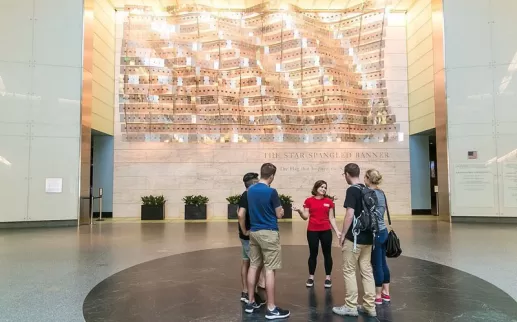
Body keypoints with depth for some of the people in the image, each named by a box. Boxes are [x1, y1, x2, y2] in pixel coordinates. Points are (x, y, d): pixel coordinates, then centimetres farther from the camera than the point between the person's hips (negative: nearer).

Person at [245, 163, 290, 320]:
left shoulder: (250, 190, 6)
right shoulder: (271, 192, -15)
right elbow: (279, 215, -7)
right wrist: (281, 210, 12)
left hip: (253, 231, 7)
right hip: (269, 233, -7)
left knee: (253, 266, 13)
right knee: (269, 269, -3)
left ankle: (251, 302, 22)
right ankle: (271, 309, 3)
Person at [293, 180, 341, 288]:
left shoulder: (329, 201, 4)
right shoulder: (309, 201, 0)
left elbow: (331, 218, 7)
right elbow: (305, 217, -1)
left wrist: (337, 231, 1)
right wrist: (299, 211, -19)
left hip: (326, 231, 1)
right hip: (312, 231, -1)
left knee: (327, 254, 6)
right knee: (313, 254, 7)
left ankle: (328, 277, 18)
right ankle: (311, 277, 20)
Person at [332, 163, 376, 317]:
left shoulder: (352, 190, -14)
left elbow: (350, 214, -20)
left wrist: (343, 234, -12)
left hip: (354, 237, -8)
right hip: (367, 237, 8)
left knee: (349, 271, 3)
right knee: (367, 271, 11)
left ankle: (351, 306, 8)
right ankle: (370, 306, 16)